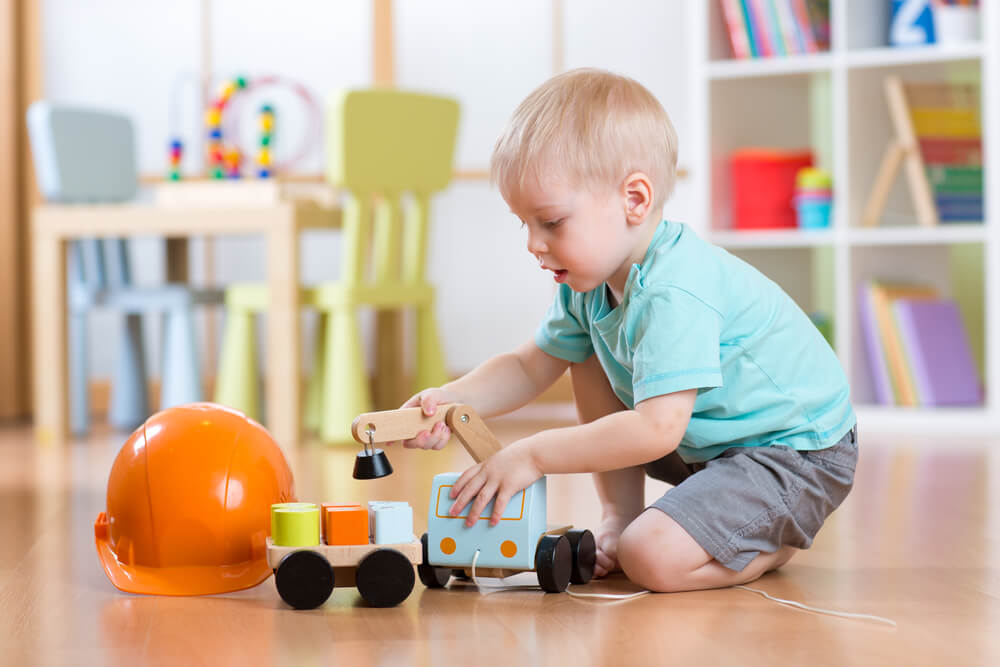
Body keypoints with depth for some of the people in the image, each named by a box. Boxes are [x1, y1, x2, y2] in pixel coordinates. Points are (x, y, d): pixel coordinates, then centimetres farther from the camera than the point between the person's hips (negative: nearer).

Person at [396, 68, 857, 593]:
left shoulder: (675, 293, -31)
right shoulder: (590, 282, -1)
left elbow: (656, 431, -36)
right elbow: (529, 367, 9)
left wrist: (532, 456, -31)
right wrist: (449, 401, -11)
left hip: (797, 455, -9)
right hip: (708, 443, 10)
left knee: (653, 558, -28)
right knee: (588, 351, 6)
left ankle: (776, 541, 1)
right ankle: (620, 514, 11)